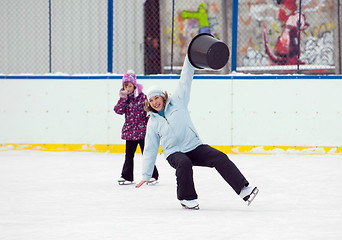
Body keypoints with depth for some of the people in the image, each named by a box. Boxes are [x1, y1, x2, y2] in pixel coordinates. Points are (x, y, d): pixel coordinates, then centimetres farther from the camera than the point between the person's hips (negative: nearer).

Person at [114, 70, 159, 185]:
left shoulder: (142, 97, -7)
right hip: (129, 131, 5)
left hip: (142, 129, -5)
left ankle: (153, 175, 9)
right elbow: (119, 110, -5)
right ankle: (127, 176, 18)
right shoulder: (124, 98, 7)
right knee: (129, 155, 10)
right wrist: (123, 98, -14)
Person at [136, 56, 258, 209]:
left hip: (195, 147, 1)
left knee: (219, 158, -21)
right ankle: (187, 198, -19)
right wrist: (146, 176, 6)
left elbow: (185, 80, 4)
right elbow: (150, 150, 8)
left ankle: (244, 189, -28)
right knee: (184, 163, -35)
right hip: (174, 153, -1)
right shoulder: (153, 123, 6)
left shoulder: (177, 102, 6)